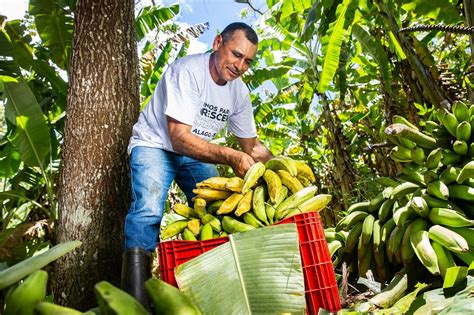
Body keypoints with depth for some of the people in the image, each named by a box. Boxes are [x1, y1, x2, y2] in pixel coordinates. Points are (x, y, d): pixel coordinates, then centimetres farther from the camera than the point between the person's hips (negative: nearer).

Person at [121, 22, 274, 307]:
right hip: (155, 145, -5)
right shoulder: (187, 71, -23)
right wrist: (229, 157, -40)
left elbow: (252, 145, 4)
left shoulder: (239, 91, -2)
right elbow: (179, 137, -30)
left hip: (196, 154, 6)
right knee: (149, 211, -29)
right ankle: (136, 303, -22)